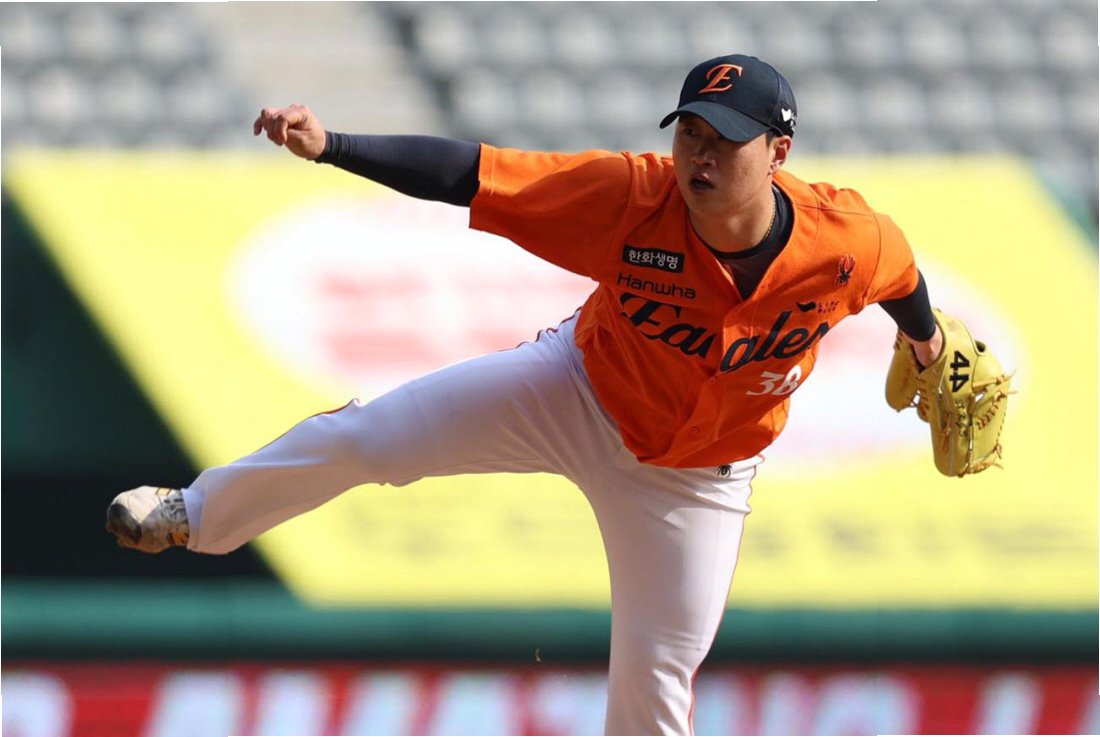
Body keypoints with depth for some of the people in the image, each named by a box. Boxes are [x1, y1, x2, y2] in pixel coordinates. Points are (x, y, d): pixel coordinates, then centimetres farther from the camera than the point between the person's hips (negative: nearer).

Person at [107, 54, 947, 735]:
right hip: (576, 392, 0)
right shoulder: (633, 199, -32)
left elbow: (901, 268, -5)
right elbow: (470, 172, -36)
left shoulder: (845, 241, -30)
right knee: (368, 436, -2)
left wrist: (924, 335, 19)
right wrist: (330, 146, -48)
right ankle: (194, 515, 25)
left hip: (692, 481, 0)